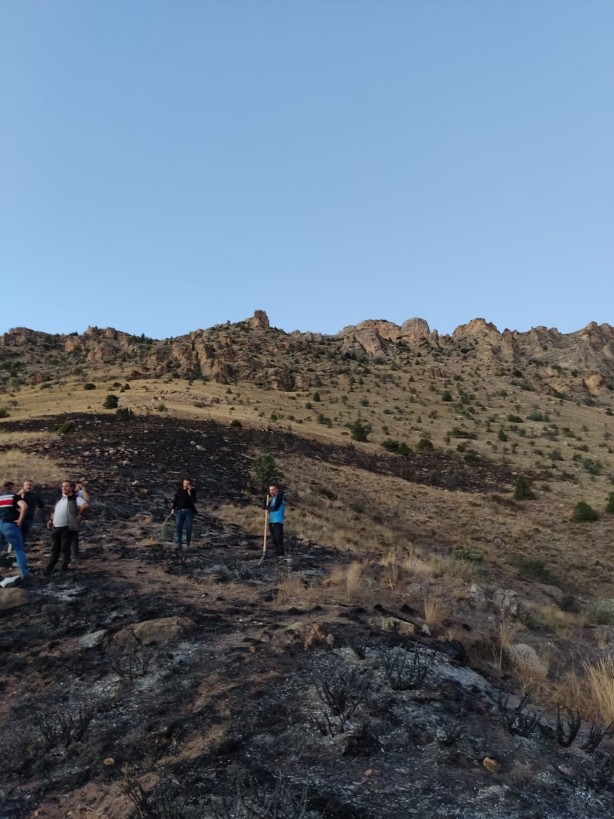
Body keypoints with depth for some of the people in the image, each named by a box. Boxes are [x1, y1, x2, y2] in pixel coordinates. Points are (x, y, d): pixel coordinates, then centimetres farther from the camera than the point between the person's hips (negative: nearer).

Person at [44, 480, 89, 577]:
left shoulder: (75, 498, -7)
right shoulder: (61, 499, 18)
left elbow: (86, 505, -24)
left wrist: (78, 515, -16)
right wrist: (51, 520, 14)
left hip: (67, 528, -7)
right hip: (56, 527, 7)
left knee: (65, 549, -1)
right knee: (55, 549, 13)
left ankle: (63, 569, 8)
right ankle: (49, 569, 21)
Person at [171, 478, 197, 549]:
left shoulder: (192, 491, 4)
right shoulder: (179, 491, 11)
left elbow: (193, 501, -10)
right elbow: (175, 500, 14)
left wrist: (189, 492, -15)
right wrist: (173, 508, 2)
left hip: (189, 511, -1)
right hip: (180, 511, 2)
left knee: (189, 527, -6)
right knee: (178, 526, -16)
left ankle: (188, 541, 17)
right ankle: (179, 543, -11)